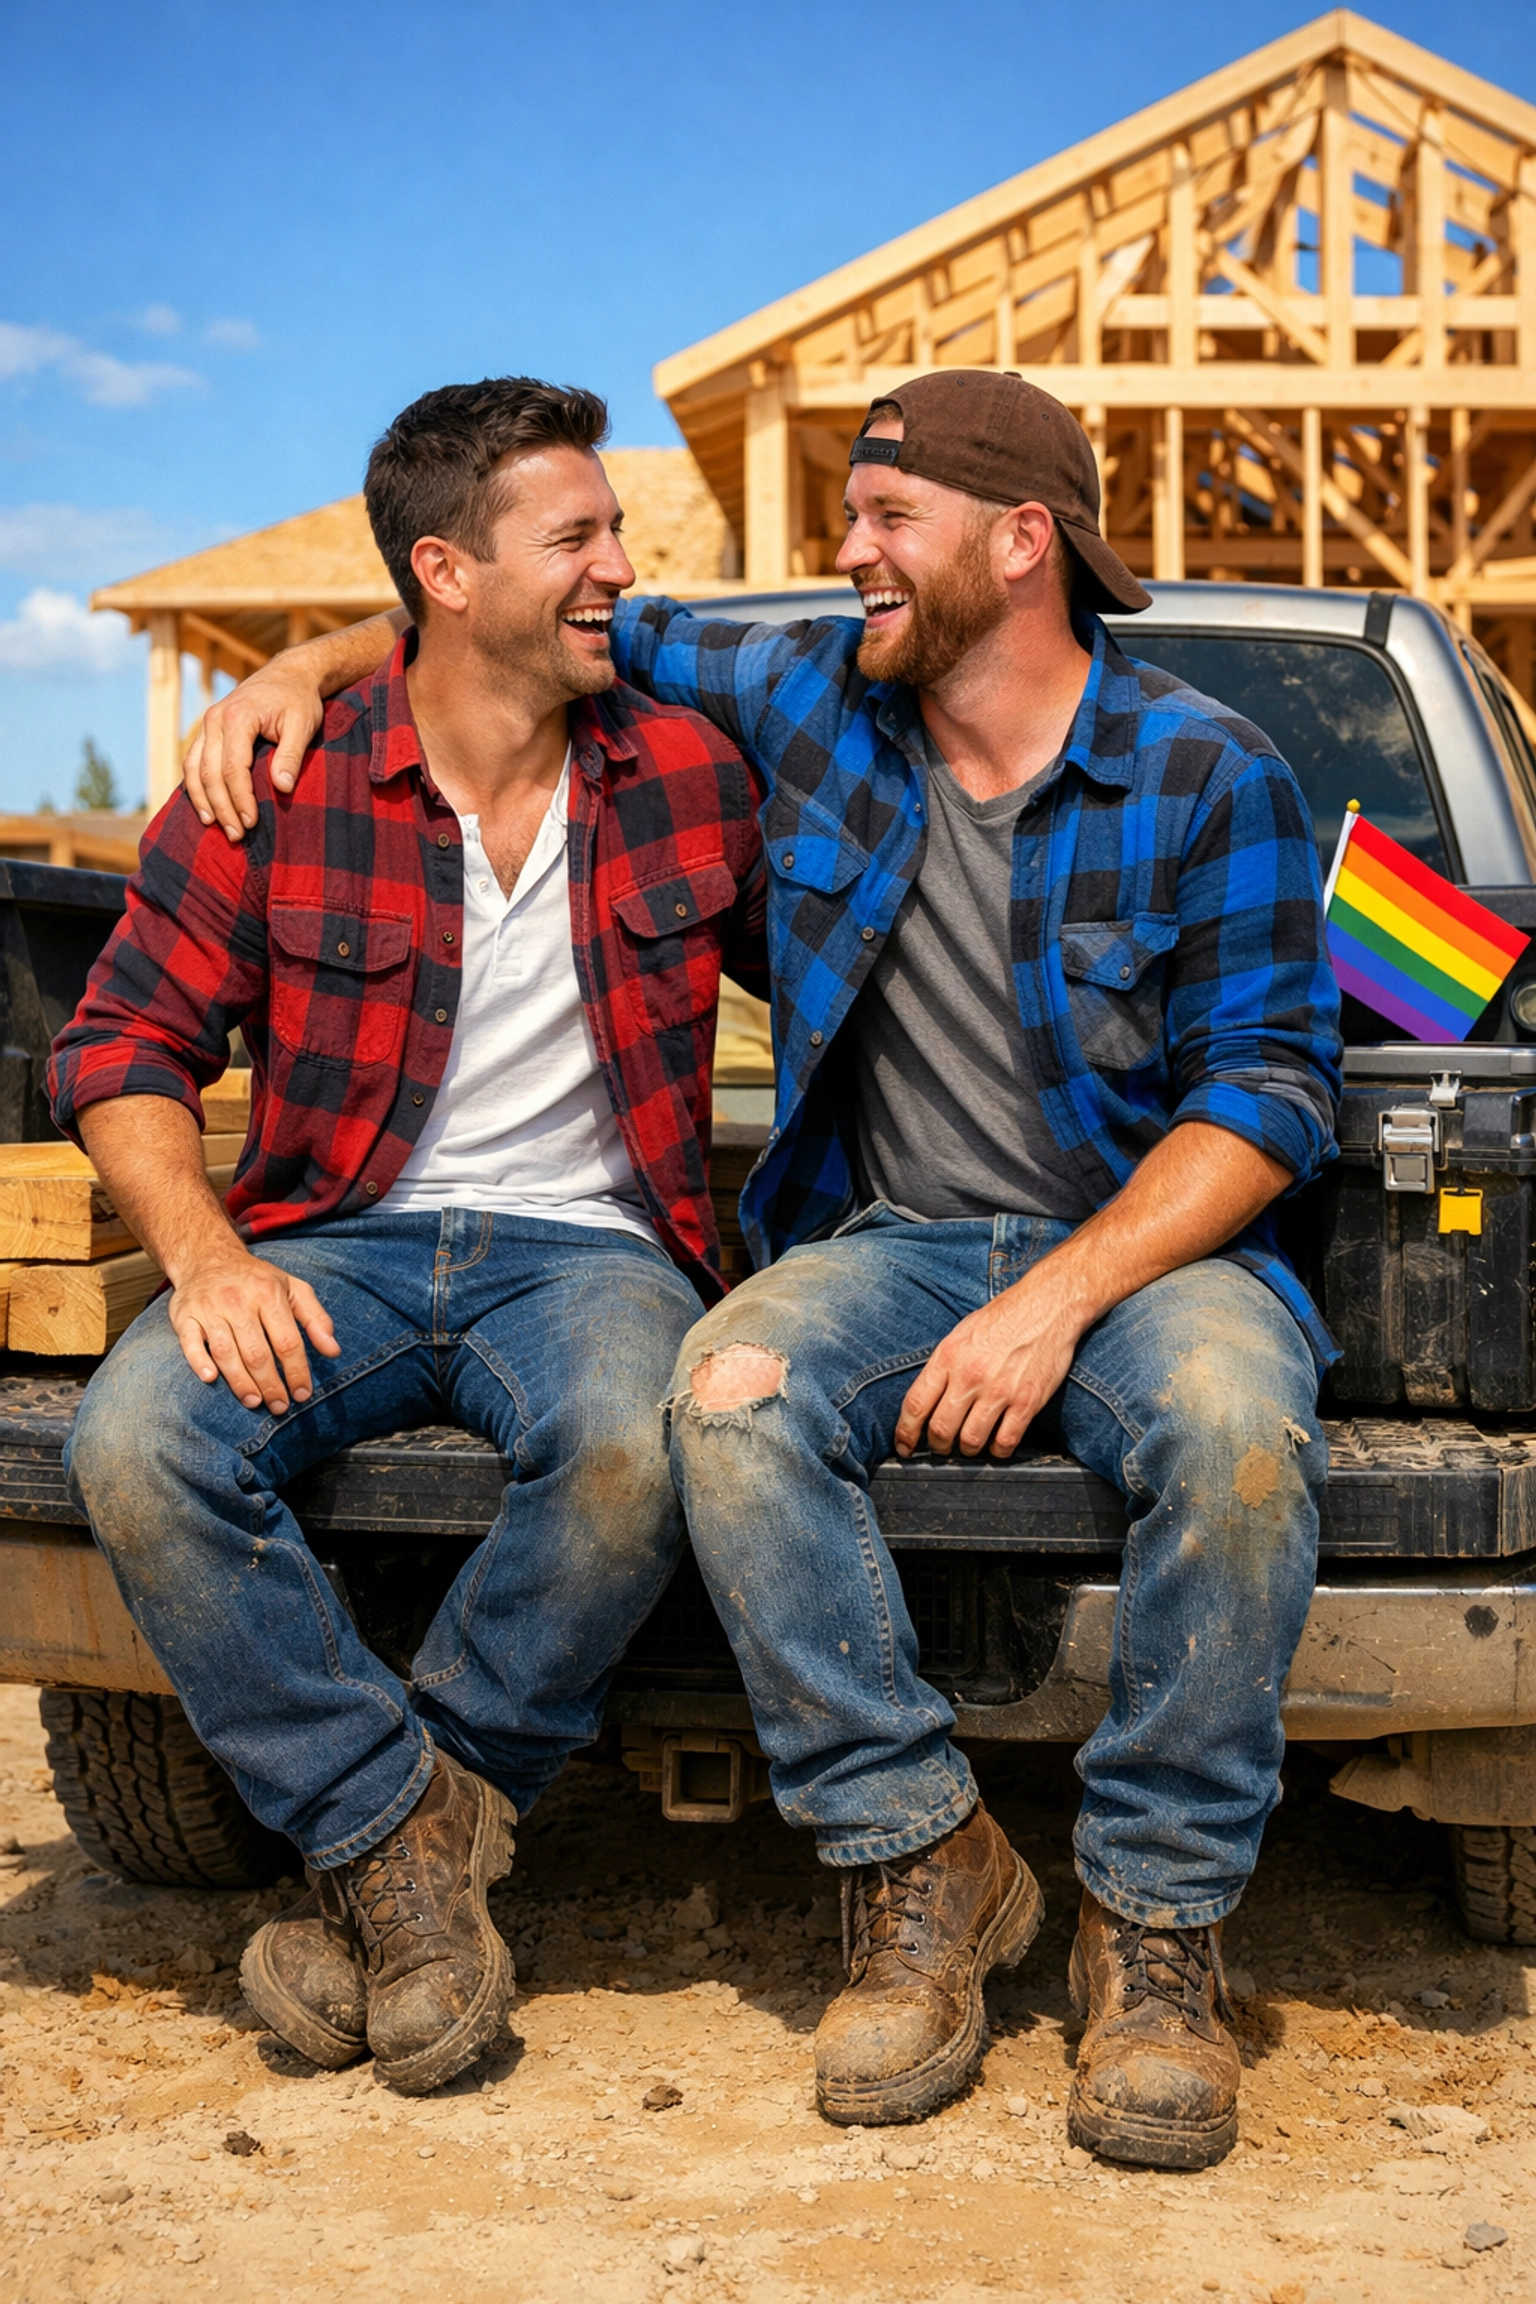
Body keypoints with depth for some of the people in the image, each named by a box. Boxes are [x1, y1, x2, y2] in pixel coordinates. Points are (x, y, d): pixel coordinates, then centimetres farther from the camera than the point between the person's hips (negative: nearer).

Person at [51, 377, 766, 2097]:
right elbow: (123, 1041, 0)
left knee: (627, 1447, -36)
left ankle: (399, 1841, -12)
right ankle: (400, 1832, -15)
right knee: (132, 1442, -30)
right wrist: (204, 1257, -16)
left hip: (583, 1242, 0)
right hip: (341, 1243, 0)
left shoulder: (688, 772, 5)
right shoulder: (280, 786, -1)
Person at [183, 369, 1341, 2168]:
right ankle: (919, 1873, -18)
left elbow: (1272, 1086, -8)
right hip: (893, 1240, 3)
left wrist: (1059, 1298, -20)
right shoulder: (811, 700, 7)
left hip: (1151, 1239, -2)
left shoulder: (1208, 776, -4)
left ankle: (1157, 1919, -19)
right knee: (731, 1391, -31)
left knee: (1237, 1427, -37)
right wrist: (309, 662, 4)